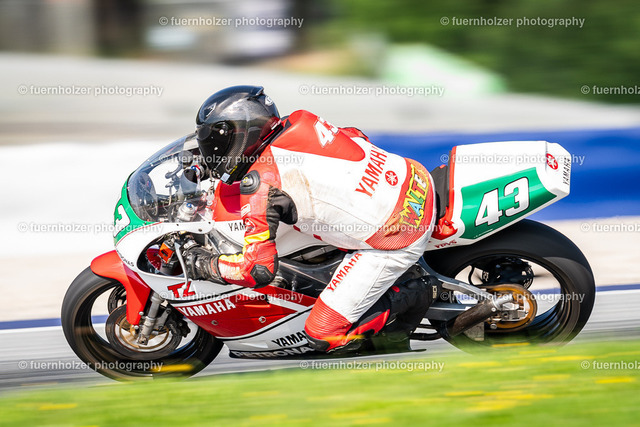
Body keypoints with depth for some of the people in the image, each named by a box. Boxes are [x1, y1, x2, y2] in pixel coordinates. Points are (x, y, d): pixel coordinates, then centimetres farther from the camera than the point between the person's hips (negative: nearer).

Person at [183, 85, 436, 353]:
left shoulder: (260, 182, -15)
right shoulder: (300, 121, 6)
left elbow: (259, 268, -17)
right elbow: (356, 139, 25)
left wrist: (205, 265, -1)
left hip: (396, 240, -8)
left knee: (324, 336, -1)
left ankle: (409, 297, 6)